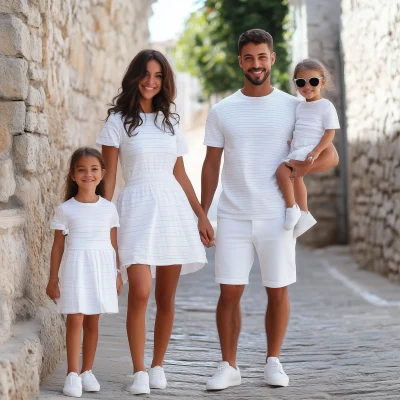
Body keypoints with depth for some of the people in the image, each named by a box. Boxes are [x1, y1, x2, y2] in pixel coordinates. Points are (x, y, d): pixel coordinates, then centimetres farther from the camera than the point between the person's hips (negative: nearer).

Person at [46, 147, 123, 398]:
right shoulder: (65, 209, -1)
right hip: (75, 267, -2)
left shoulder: (108, 208, 5)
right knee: (75, 320, -6)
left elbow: (113, 244, 10)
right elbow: (58, 246, 2)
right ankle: (73, 374, -2)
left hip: (101, 268, 2)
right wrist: (53, 278, 1)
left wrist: (117, 274, 9)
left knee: (93, 321, 7)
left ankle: (87, 371, 16)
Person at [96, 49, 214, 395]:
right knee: (140, 293, -16)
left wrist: (202, 215, 13)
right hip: (137, 208, -4)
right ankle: (139, 372, -8)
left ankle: (158, 366, 17)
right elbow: (108, 176, -1)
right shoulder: (119, 121, 2)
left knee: (166, 296, 5)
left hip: (173, 207, 4)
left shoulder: (170, 122, 13)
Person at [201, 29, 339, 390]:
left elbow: (330, 155, 1)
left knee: (277, 291, 6)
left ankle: (273, 362, 21)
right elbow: (211, 166, 9)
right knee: (230, 292, 0)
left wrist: (298, 169, -15)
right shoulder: (221, 112, 5)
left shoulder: (293, 107, 1)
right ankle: (229, 367, 10)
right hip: (233, 218, 1)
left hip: (276, 217, 0)